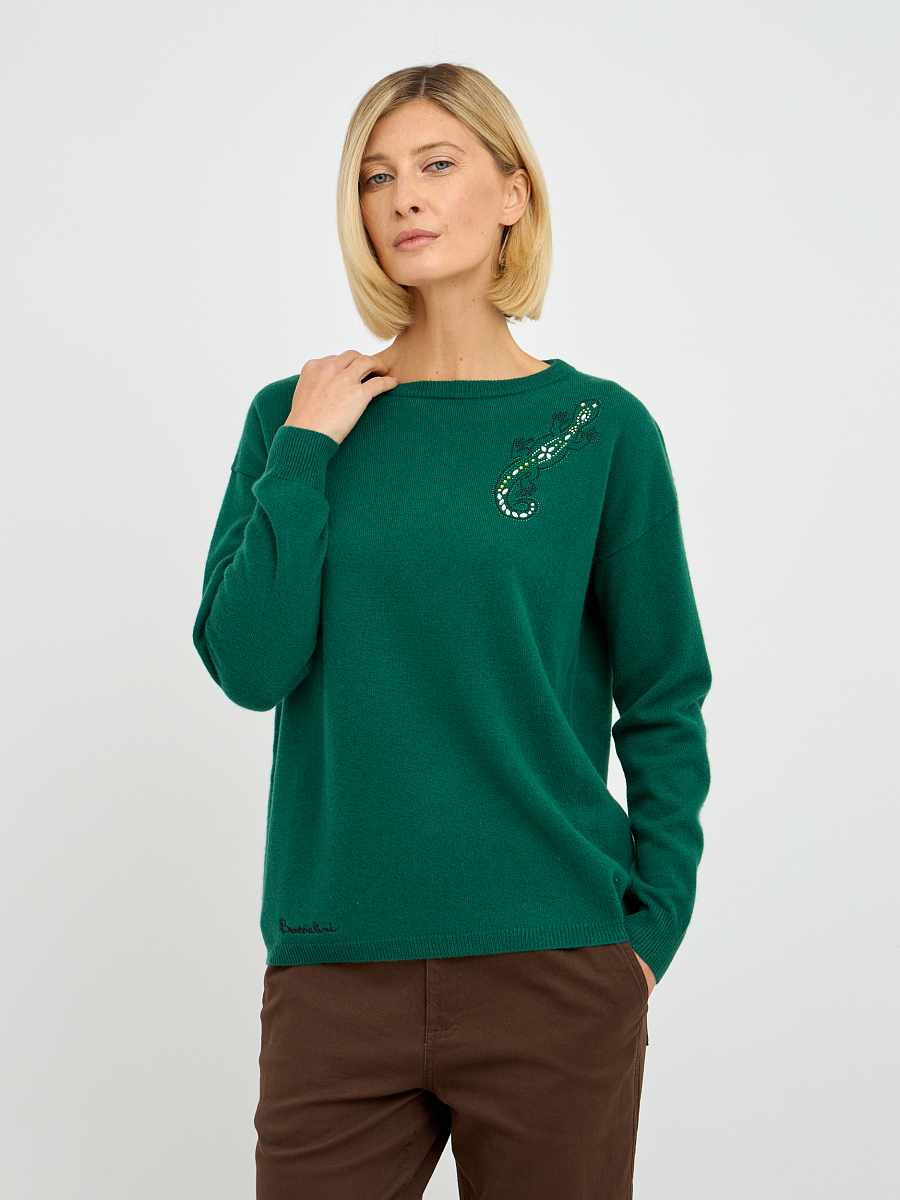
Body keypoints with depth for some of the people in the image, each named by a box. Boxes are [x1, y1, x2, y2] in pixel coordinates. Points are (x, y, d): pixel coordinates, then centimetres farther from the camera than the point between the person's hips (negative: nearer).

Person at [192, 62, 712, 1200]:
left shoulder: (601, 429, 0)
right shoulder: (294, 417, 4)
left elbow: (663, 703, 3)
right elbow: (249, 664, -5)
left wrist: (654, 925, -3)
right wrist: (305, 450, -8)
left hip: (554, 971, -1)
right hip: (334, 970, 1)